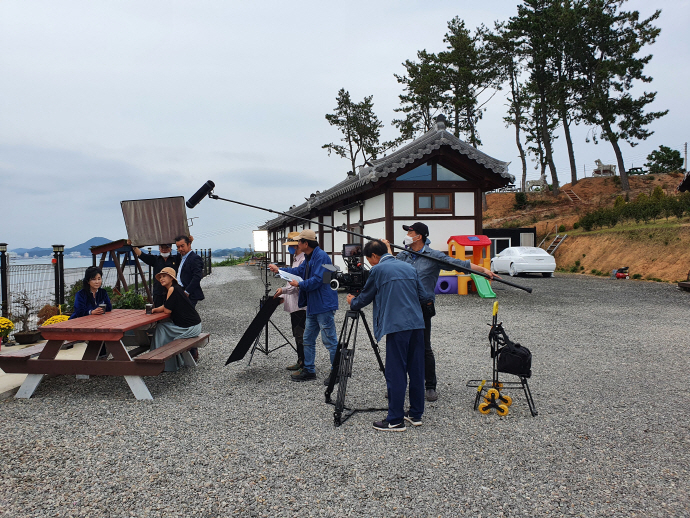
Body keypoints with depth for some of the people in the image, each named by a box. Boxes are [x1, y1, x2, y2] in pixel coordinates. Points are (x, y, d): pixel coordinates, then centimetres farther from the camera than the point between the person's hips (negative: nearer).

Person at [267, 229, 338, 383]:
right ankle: (309, 370, 26)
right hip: (313, 306, 11)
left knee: (330, 340, -3)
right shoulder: (309, 258, 14)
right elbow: (299, 271, 29)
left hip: (324, 306, -11)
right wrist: (278, 270, 33)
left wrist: (299, 284, -11)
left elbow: (317, 280, -24)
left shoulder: (321, 257, -17)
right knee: (308, 340, 16)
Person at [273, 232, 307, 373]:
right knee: (297, 335, 16)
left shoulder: (304, 261, -16)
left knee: (301, 335, -8)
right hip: (294, 304, 11)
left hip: (300, 304, -11)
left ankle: (305, 367, -2)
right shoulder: (295, 260, 18)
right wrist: (283, 296, 21)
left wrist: (284, 290, -23)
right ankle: (300, 362, 26)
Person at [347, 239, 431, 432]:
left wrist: (352, 302, 28)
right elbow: (423, 297, 16)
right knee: (416, 370, 12)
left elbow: (365, 297, 8)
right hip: (417, 324, 7)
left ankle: (395, 420, 3)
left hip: (397, 326, -6)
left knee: (396, 373, -2)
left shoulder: (378, 270, -1)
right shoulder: (409, 267, 16)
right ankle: (416, 414, 21)